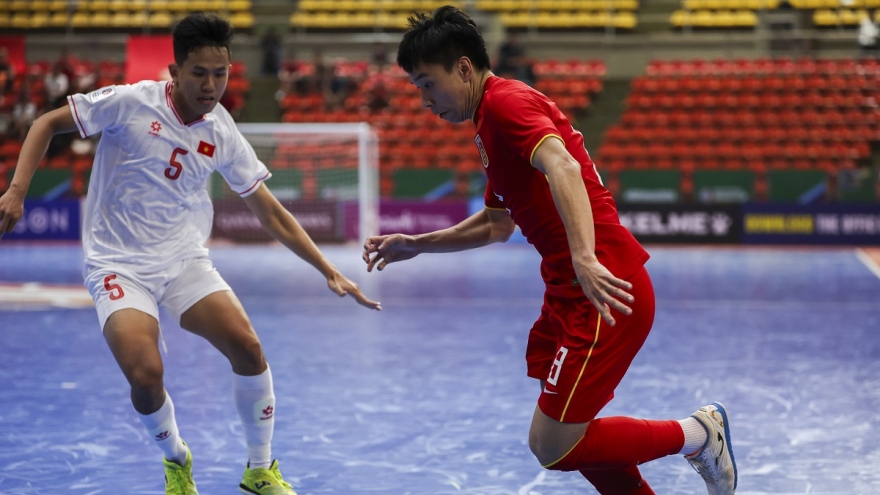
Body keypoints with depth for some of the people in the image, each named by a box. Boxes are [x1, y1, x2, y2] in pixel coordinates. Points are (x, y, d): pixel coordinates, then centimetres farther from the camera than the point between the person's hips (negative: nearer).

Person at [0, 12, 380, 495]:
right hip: (118, 264, -3)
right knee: (146, 374, -24)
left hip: (185, 260, 4)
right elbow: (47, 124, -3)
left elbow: (271, 213, 4)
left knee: (248, 349, -15)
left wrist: (330, 272, -1)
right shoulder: (130, 103, -15)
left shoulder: (223, 135, -3)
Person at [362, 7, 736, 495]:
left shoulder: (506, 102, -11)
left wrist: (584, 259, -44)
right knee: (565, 436, 15)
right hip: (567, 294, 10)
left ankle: (698, 433, 7)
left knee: (554, 448, -8)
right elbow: (496, 224, 33)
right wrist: (416, 245, 28)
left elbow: (563, 167, -31)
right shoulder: (491, 124, 21)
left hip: (603, 292, -10)